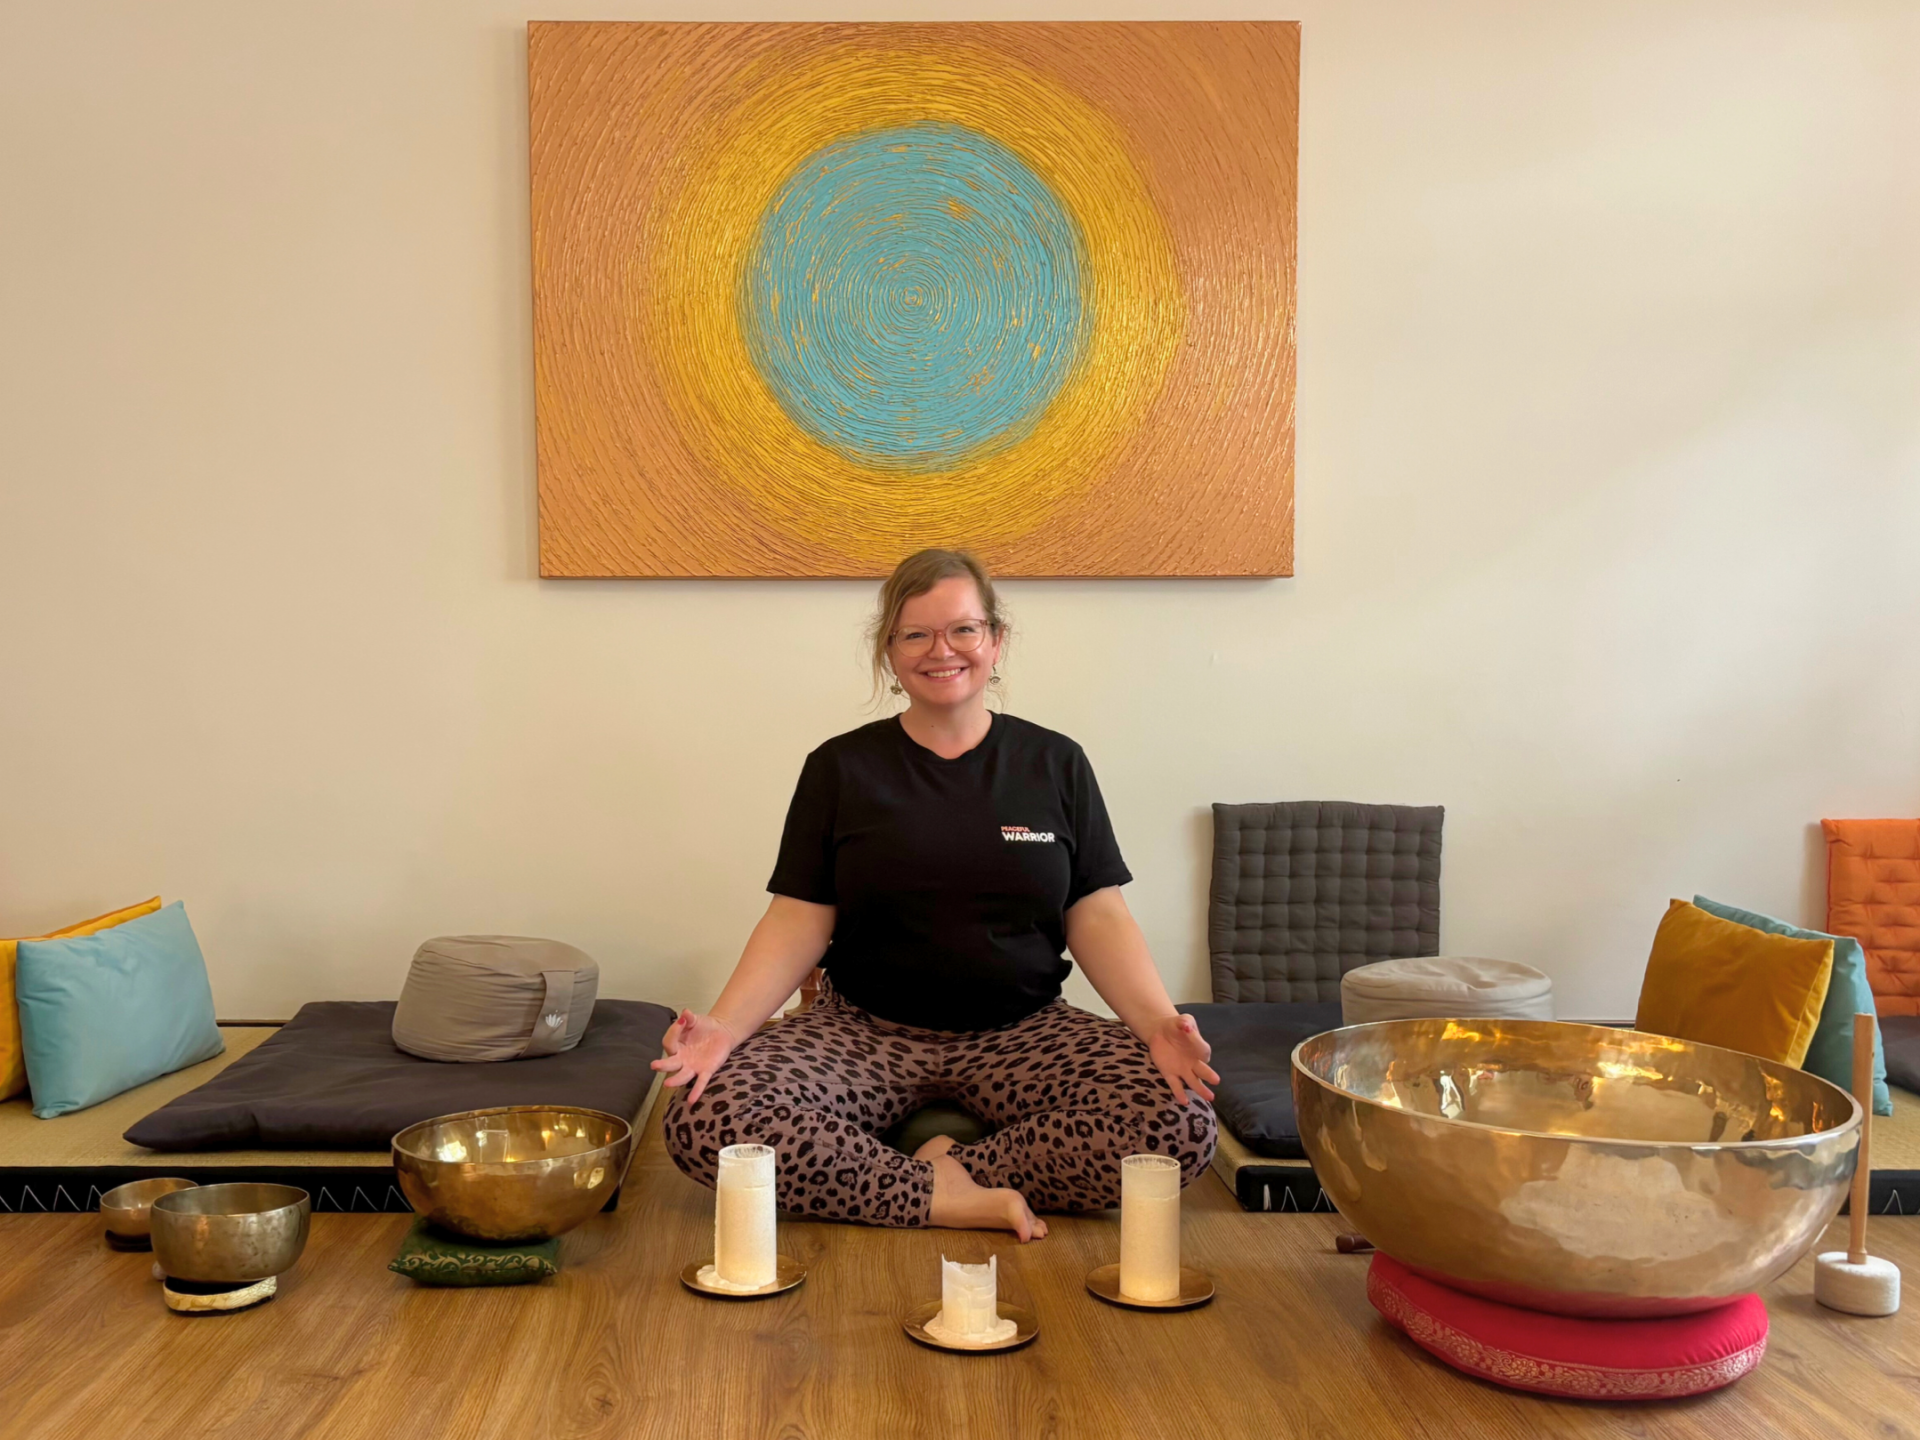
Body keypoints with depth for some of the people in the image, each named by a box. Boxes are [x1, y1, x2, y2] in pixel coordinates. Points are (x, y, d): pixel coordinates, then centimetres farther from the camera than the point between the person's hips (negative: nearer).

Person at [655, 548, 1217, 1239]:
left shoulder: (1055, 765, 7)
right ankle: (948, 1199, -19)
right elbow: (798, 922, 1)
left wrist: (1158, 1022, -15)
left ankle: (943, 1172, -14)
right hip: (863, 1029, 0)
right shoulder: (841, 768, 6)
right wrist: (724, 1024, -16)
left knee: (1180, 1125, -27)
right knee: (703, 1120, -28)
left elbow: (1097, 917, 3)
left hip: (1023, 1032, 1)